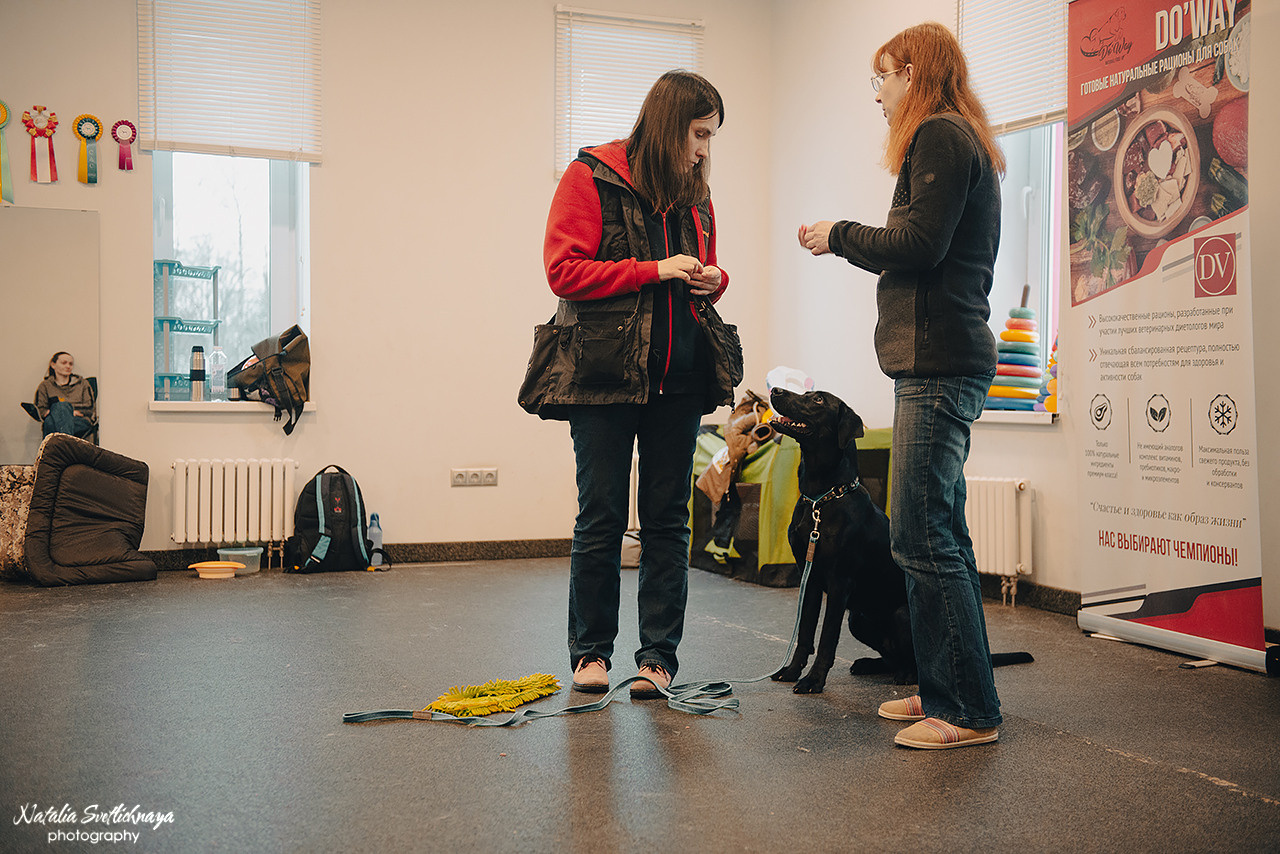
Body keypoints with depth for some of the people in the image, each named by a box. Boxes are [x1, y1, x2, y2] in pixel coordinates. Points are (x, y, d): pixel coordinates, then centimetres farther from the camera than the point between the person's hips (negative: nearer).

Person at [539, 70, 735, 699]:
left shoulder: (693, 193, 15)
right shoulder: (590, 177, -3)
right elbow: (563, 270, -10)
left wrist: (711, 280, 2)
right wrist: (655, 270, -15)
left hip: (679, 377, 5)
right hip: (605, 372, -5)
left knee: (667, 519, 4)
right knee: (601, 518, 2)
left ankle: (658, 656, 12)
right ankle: (591, 650, 16)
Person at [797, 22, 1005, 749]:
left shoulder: (939, 138, -6)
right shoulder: (963, 142, 24)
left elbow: (919, 245, -17)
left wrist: (841, 236, -3)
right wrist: (852, 242, 15)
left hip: (939, 363, -11)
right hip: (943, 361, 11)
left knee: (923, 537, -9)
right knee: (940, 535, 13)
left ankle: (971, 711, -3)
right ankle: (946, 690, 21)